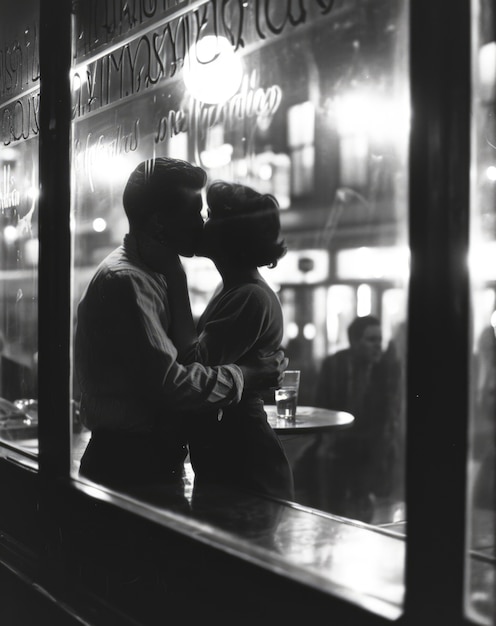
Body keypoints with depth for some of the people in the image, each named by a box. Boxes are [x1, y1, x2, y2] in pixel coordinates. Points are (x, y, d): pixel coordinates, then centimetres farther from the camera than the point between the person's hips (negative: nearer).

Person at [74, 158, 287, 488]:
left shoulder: (155, 274, 13)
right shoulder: (124, 281, -19)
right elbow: (167, 383, -24)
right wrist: (245, 376, -12)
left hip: (155, 457, 9)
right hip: (131, 464, -9)